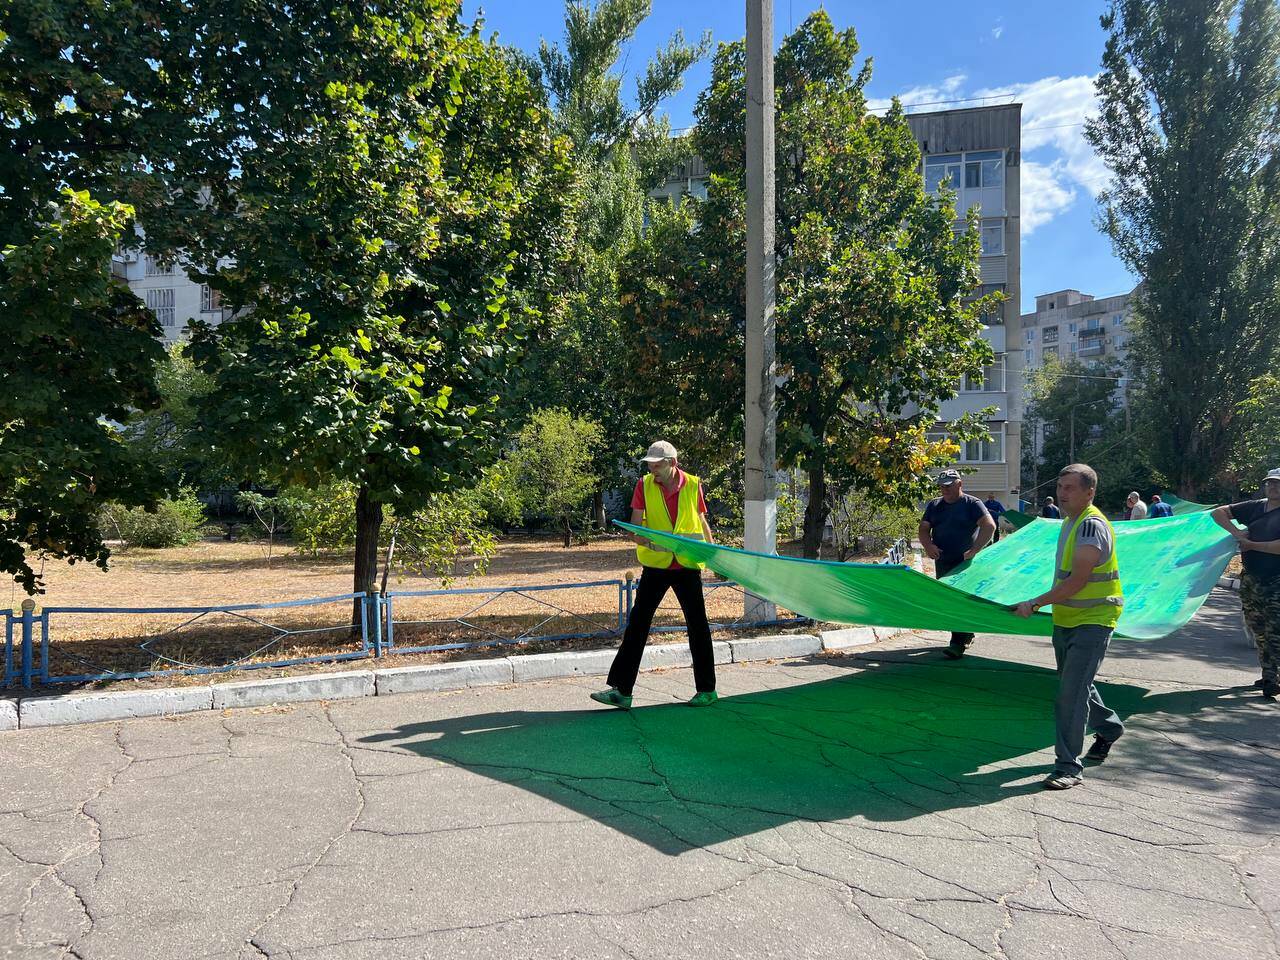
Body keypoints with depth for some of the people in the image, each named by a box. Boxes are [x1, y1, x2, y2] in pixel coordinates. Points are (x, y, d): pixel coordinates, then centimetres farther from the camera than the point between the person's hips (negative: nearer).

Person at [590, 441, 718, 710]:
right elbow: (634, 527, -7)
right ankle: (621, 690, 4)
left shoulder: (693, 485, -2)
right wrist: (649, 543, -27)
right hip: (656, 565, 1)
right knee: (637, 622, -1)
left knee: (697, 625, 6)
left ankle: (706, 689, 20)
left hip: (687, 566, 0)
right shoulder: (644, 485, -3)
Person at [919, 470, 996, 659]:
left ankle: (958, 643, -8)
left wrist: (974, 550, -22)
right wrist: (928, 545, -9)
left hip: (965, 563, -6)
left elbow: (989, 526, -15)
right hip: (942, 562, 6)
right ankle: (966, 635, 29)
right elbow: (923, 529, 12)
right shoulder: (934, 505, 12)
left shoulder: (972, 504, -5)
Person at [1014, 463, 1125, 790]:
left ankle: (1069, 766, -4)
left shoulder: (1092, 525, -20)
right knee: (1077, 684, 22)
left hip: (1092, 620, -10)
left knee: (1071, 693, -11)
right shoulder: (1071, 522, 11)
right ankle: (1109, 728, 46)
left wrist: (1035, 603, -21)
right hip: (1066, 619, 10)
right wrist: (1048, 604, 15)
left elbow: (1077, 581, -25)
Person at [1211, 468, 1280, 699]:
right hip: (1250, 579, 6)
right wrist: (1236, 532, -2)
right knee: (1258, 630, 13)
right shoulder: (1256, 507, 8)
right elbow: (1218, 512, 12)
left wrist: (1252, 545, -13)